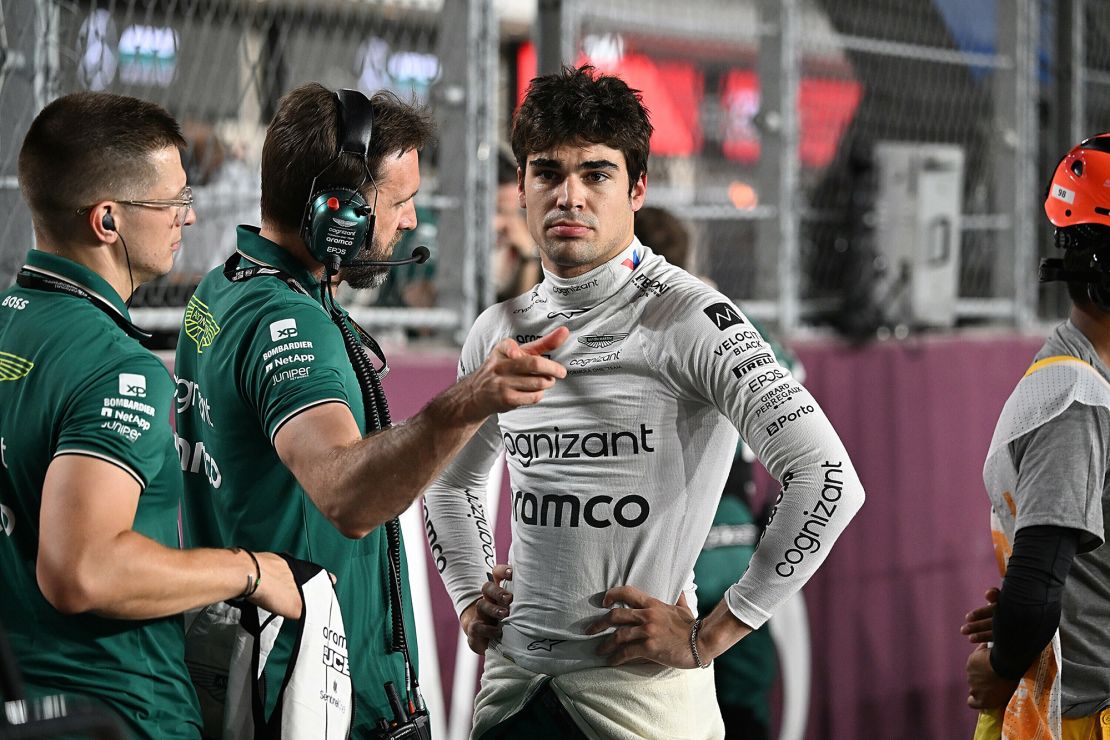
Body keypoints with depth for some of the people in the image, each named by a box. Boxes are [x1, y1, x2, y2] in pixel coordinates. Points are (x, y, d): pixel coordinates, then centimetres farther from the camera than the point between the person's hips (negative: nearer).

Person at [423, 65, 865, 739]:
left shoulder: (688, 318, -11)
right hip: (513, 680, 6)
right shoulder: (500, 332, 9)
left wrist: (710, 636, -15)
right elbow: (451, 482, 29)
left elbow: (830, 481, -19)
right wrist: (469, 598, 13)